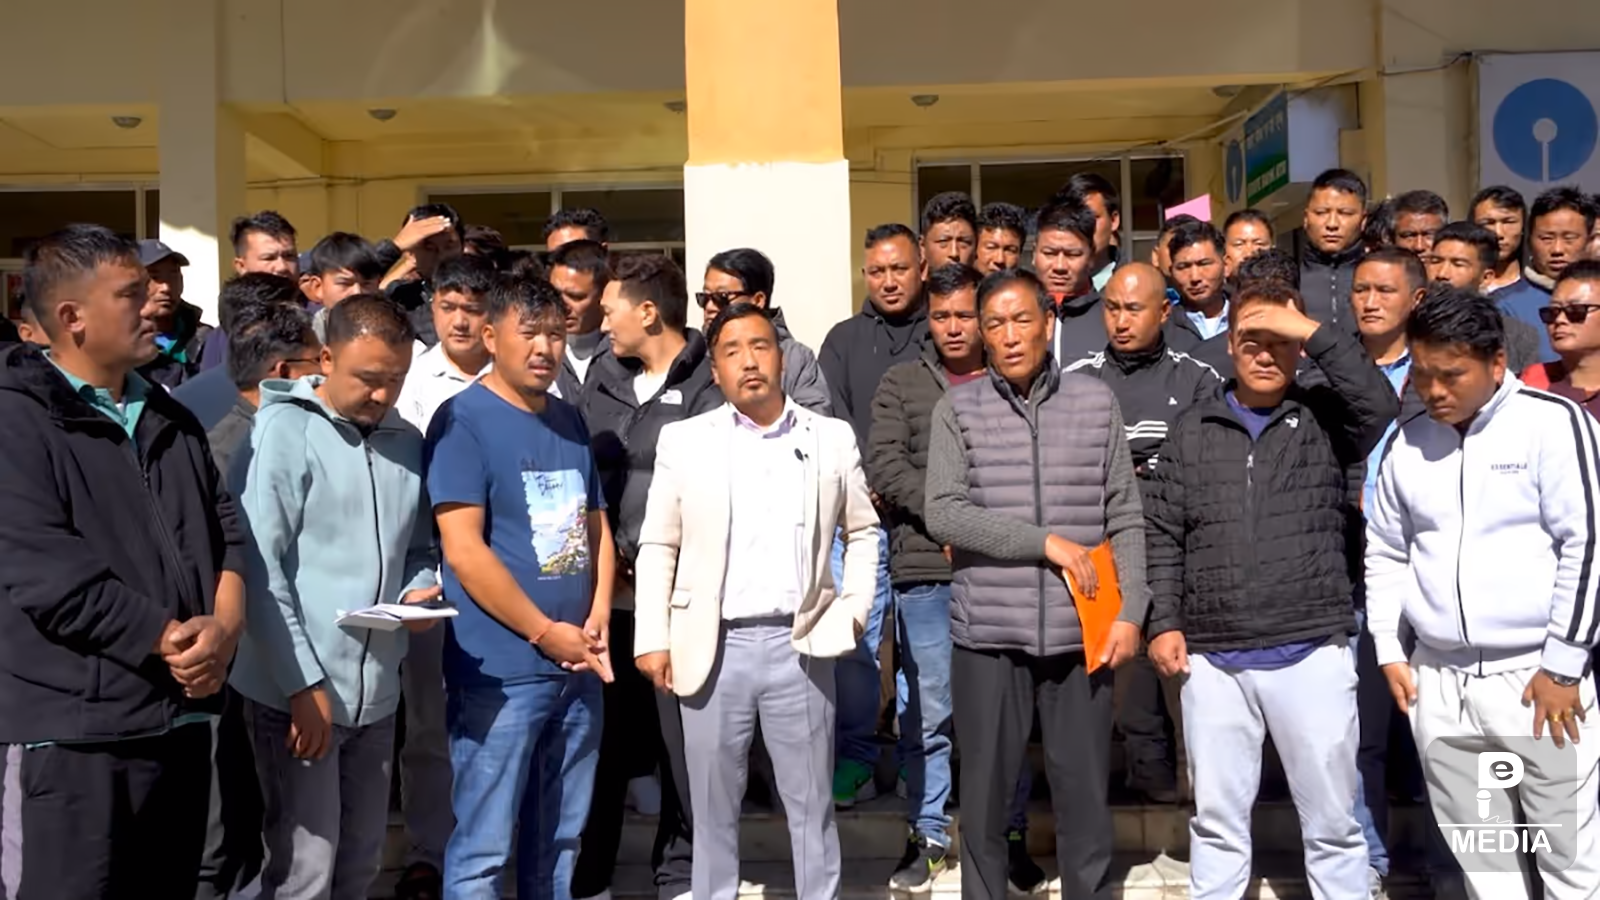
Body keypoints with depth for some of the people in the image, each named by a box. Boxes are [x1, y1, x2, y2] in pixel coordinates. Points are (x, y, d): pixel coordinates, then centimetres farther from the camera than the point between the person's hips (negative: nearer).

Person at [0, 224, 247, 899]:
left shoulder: (170, 417, 14)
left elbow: (225, 527, 10)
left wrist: (224, 625, -8)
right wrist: (172, 641, -14)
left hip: (183, 716, 7)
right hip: (73, 731, -7)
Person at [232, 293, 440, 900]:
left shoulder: (408, 441, 8)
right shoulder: (286, 429, -8)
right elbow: (258, 566, -12)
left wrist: (418, 592, -5)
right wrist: (304, 684, -14)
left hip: (376, 690, 6)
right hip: (297, 689, -5)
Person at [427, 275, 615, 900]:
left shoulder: (570, 421, 12)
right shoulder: (463, 420, -9)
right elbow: (463, 550, -17)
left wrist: (597, 621, 0)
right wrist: (545, 633, -13)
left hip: (578, 667, 7)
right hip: (501, 672, -7)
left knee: (559, 840, 17)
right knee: (483, 848, 2)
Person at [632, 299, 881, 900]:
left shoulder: (833, 438, 6)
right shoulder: (683, 440, 4)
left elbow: (863, 531, 14)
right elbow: (657, 546, 4)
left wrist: (854, 608, 3)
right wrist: (653, 639, -2)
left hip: (800, 644, 0)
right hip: (713, 646, 0)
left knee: (811, 802, 10)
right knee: (713, 805, 11)